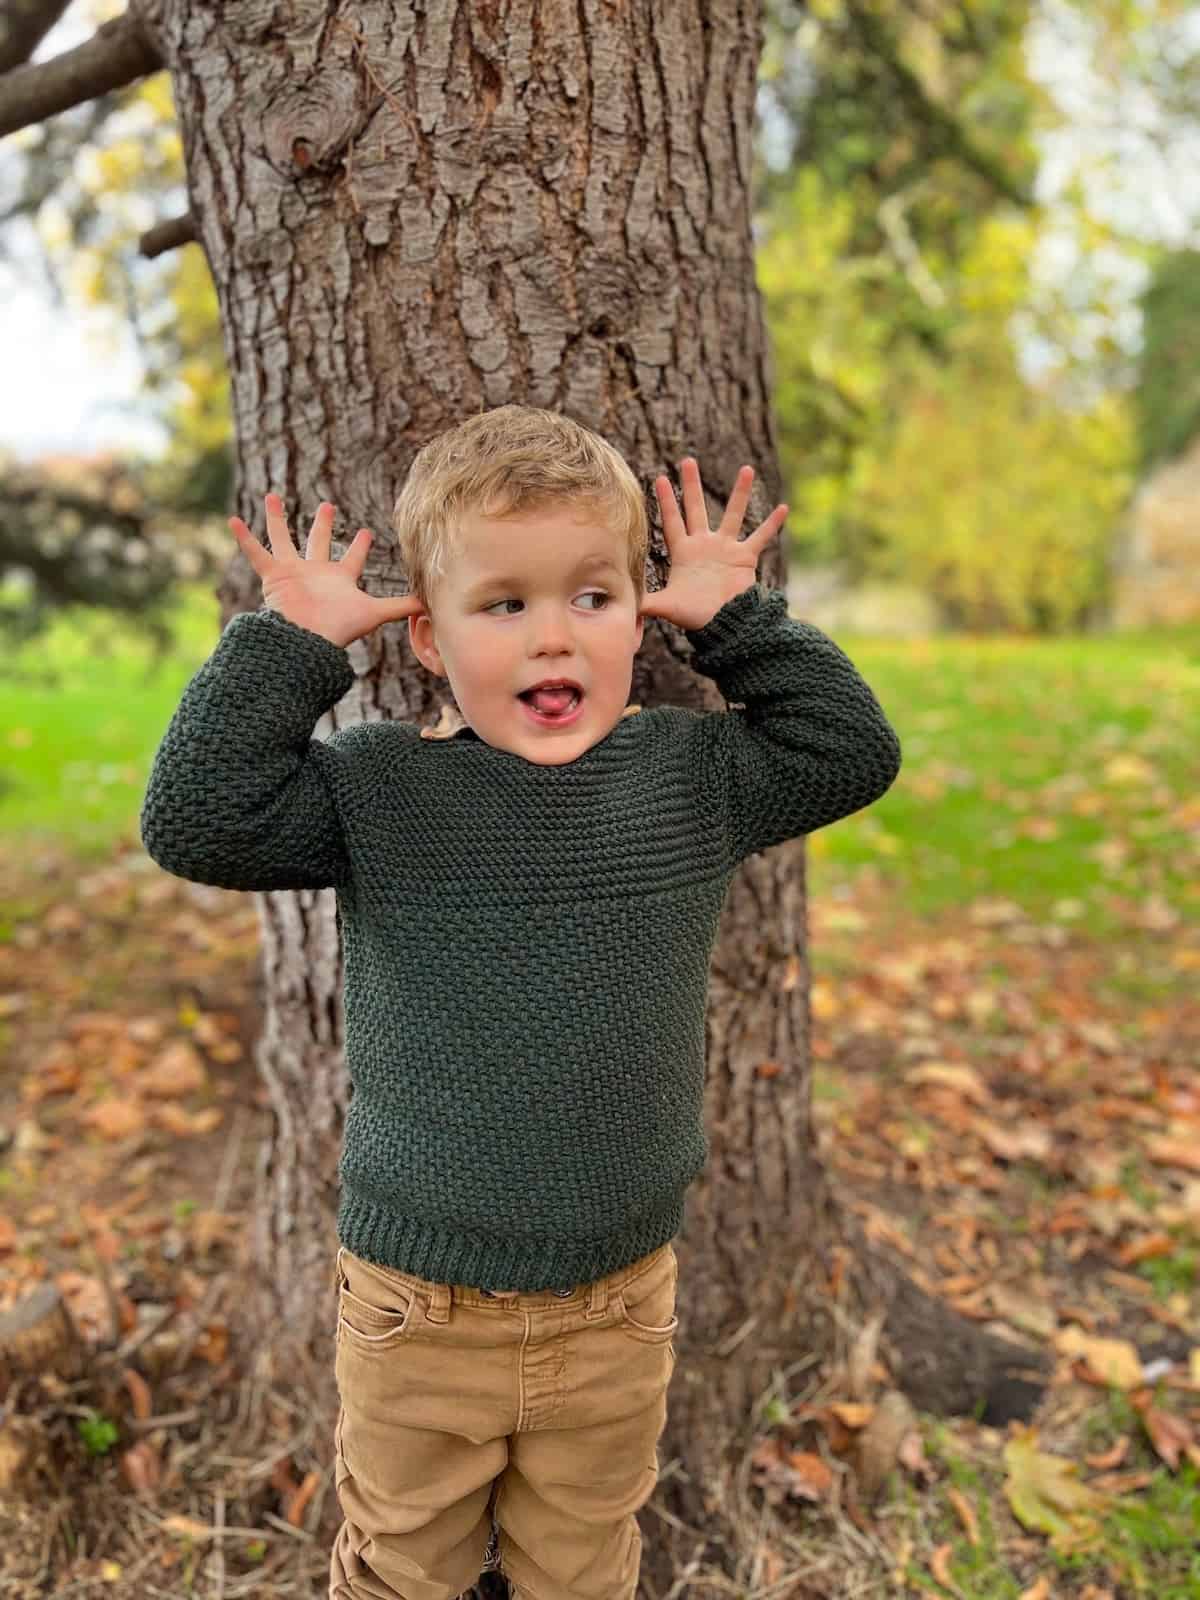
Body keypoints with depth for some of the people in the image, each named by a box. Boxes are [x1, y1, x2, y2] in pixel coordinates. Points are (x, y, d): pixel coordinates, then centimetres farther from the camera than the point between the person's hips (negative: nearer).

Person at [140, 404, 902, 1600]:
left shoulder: (690, 773, -3)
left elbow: (853, 752, 2)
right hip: (416, 1307, -1)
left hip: (618, 1302, 2)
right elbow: (197, 820, -17)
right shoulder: (374, 788, -11)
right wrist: (291, 642, -18)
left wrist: (739, 621, -4)